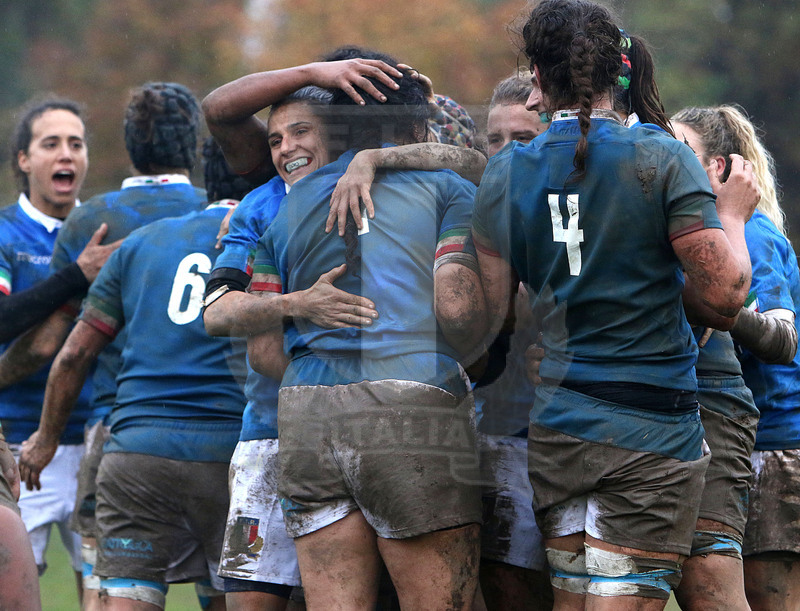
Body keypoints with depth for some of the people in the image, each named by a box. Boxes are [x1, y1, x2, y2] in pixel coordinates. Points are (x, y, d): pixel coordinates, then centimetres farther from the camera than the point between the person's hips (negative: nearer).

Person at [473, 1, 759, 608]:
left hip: (553, 428, 4)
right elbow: (727, 291, -10)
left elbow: (493, 315, 8)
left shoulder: (504, 174, 4)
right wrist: (733, 213, 8)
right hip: (652, 428, -4)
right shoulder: (662, 160, -8)